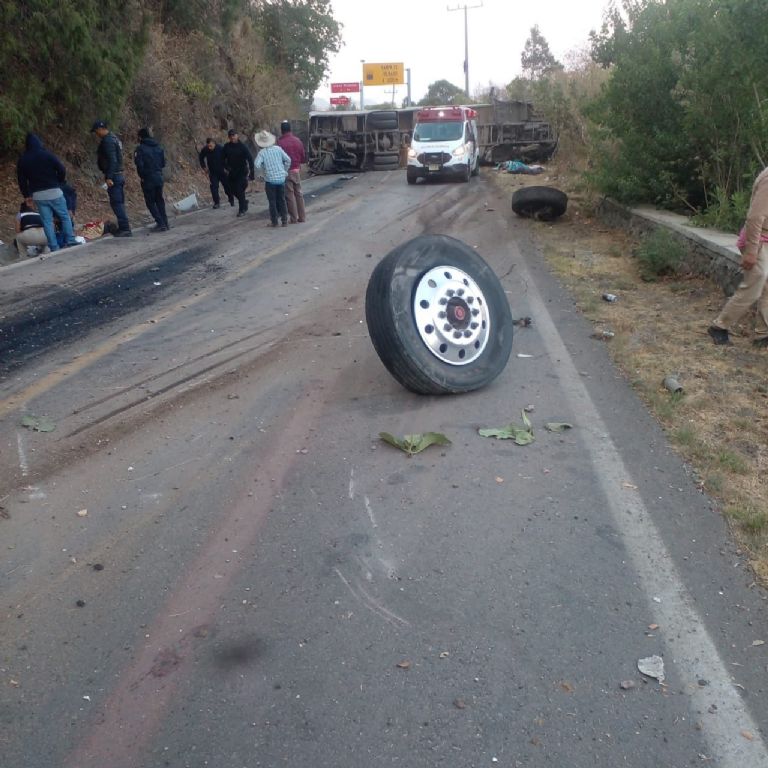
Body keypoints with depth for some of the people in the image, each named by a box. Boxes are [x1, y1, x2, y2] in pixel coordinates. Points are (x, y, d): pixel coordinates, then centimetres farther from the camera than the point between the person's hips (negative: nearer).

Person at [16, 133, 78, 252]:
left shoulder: (22, 160, 7)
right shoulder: (47, 155, -5)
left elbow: (21, 180, 9)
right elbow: (62, 170, -7)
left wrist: (27, 196, 17)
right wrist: (59, 183, 11)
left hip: (38, 195, 3)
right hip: (54, 192, -3)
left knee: (47, 222, 5)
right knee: (65, 216, 10)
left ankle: (54, 247, 4)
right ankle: (70, 241, 5)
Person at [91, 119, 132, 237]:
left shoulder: (107, 141, -14)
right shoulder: (114, 138, 17)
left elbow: (112, 160, -22)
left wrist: (109, 177, -24)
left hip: (113, 176, -10)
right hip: (119, 175, 10)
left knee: (116, 203, -9)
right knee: (119, 203, 13)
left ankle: (125, 228, -10)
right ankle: (123, 227, 18)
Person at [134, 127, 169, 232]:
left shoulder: (140, 149, -11)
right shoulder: (158, 148, 7)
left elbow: (139, 165, -18)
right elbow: (163, 163, 9)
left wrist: (142, 176, -4)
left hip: (148, 180, -6)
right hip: (159, 178, 6)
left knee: (150, 202, 2)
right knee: (159, 200, 16)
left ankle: (160, 224, -5)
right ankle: (164, 223, 16)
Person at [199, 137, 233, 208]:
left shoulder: (221, 149, -20)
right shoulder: (205, 150, -10)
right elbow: (200, 158, 10)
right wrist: (204, 167, 5)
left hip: (222, 171, -2)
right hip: (213, 172, 2)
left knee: (227, 186, 7)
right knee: (214, 187, -8)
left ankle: (231, 200, 28)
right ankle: (216, 202, -1)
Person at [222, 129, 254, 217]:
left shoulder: (242, 146, -9)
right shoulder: (226, 147, 1)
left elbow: (250, 159, -11)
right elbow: (223, 158, 13)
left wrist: (252, 172, -17)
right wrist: (226, 167, -1)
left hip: (242, 172, -5)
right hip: (232, 173, 5)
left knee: (240, 191, -10)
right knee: (232, 190, 9)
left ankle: (242, 210, 0)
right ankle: (244, 202, 33)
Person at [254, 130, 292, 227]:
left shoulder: (262, 152, -9)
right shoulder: (278, 148, -1)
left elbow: (257, 165, -20)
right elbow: (288, 160, -1)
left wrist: (264, 167, 0)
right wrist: (285, 171, 10)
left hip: (270, 179, -3)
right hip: (281, 178, 3)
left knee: (272, 201, 7)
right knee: (282, 200, 12)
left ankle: (274, 221, 8)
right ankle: (284, 220, 12)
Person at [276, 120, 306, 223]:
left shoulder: (280, 142, -13)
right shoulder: (297, 140, 1)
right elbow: (303, 157, 5)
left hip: (286, 172, -4)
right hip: (297, 170, 4)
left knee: (290, 195, 2)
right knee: (299, 193, 13)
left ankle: (294, 218, 4)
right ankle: (302, 217, 15)